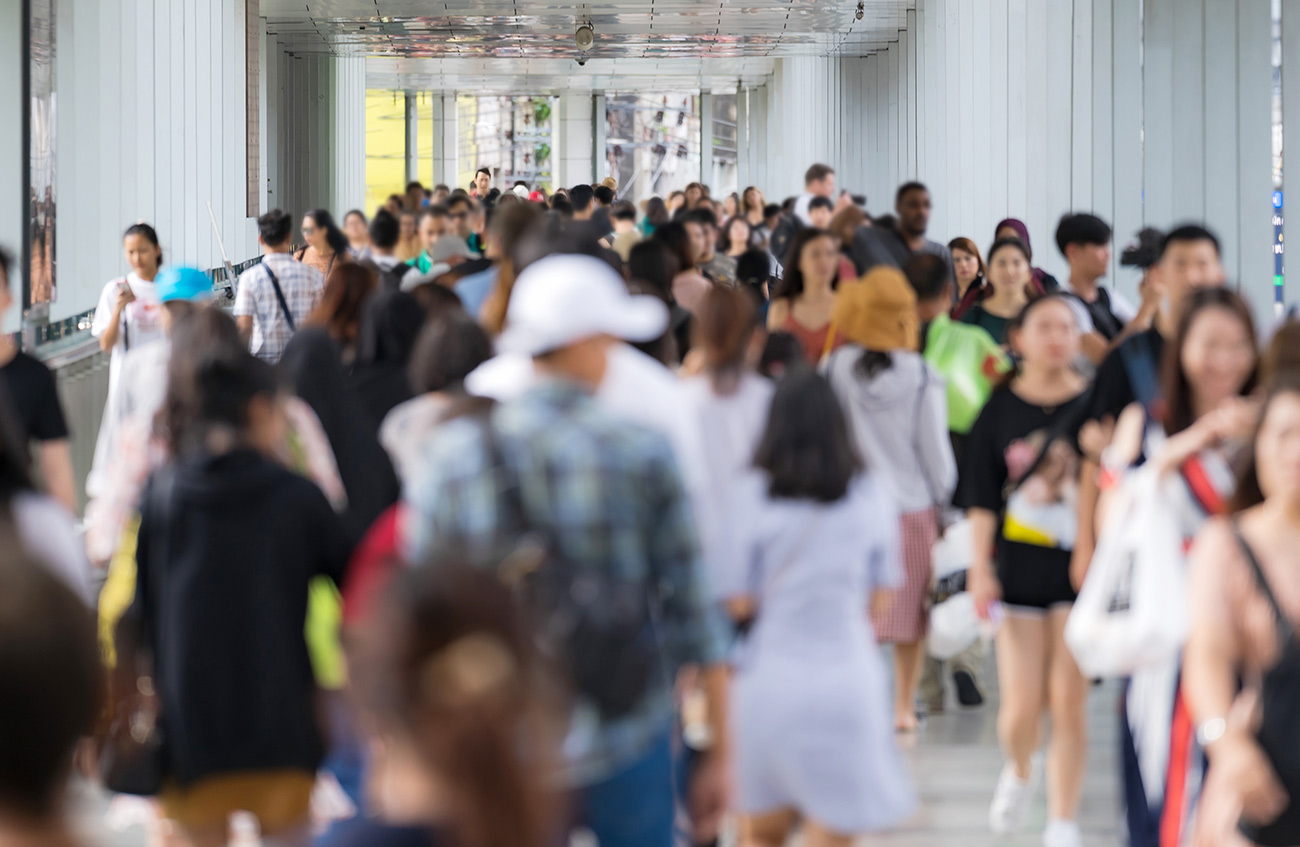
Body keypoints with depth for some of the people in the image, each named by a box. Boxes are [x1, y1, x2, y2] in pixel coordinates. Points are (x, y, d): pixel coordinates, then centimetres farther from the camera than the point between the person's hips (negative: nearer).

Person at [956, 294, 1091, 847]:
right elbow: (982, 497, 1)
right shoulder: (1001, 408, 1)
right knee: (1021, 704, -2)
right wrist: (980, 568, -7)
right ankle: (1021, 772, 32)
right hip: (1019, 567, 0)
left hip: (1079, 566, 0)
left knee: (1068, 702, -4)